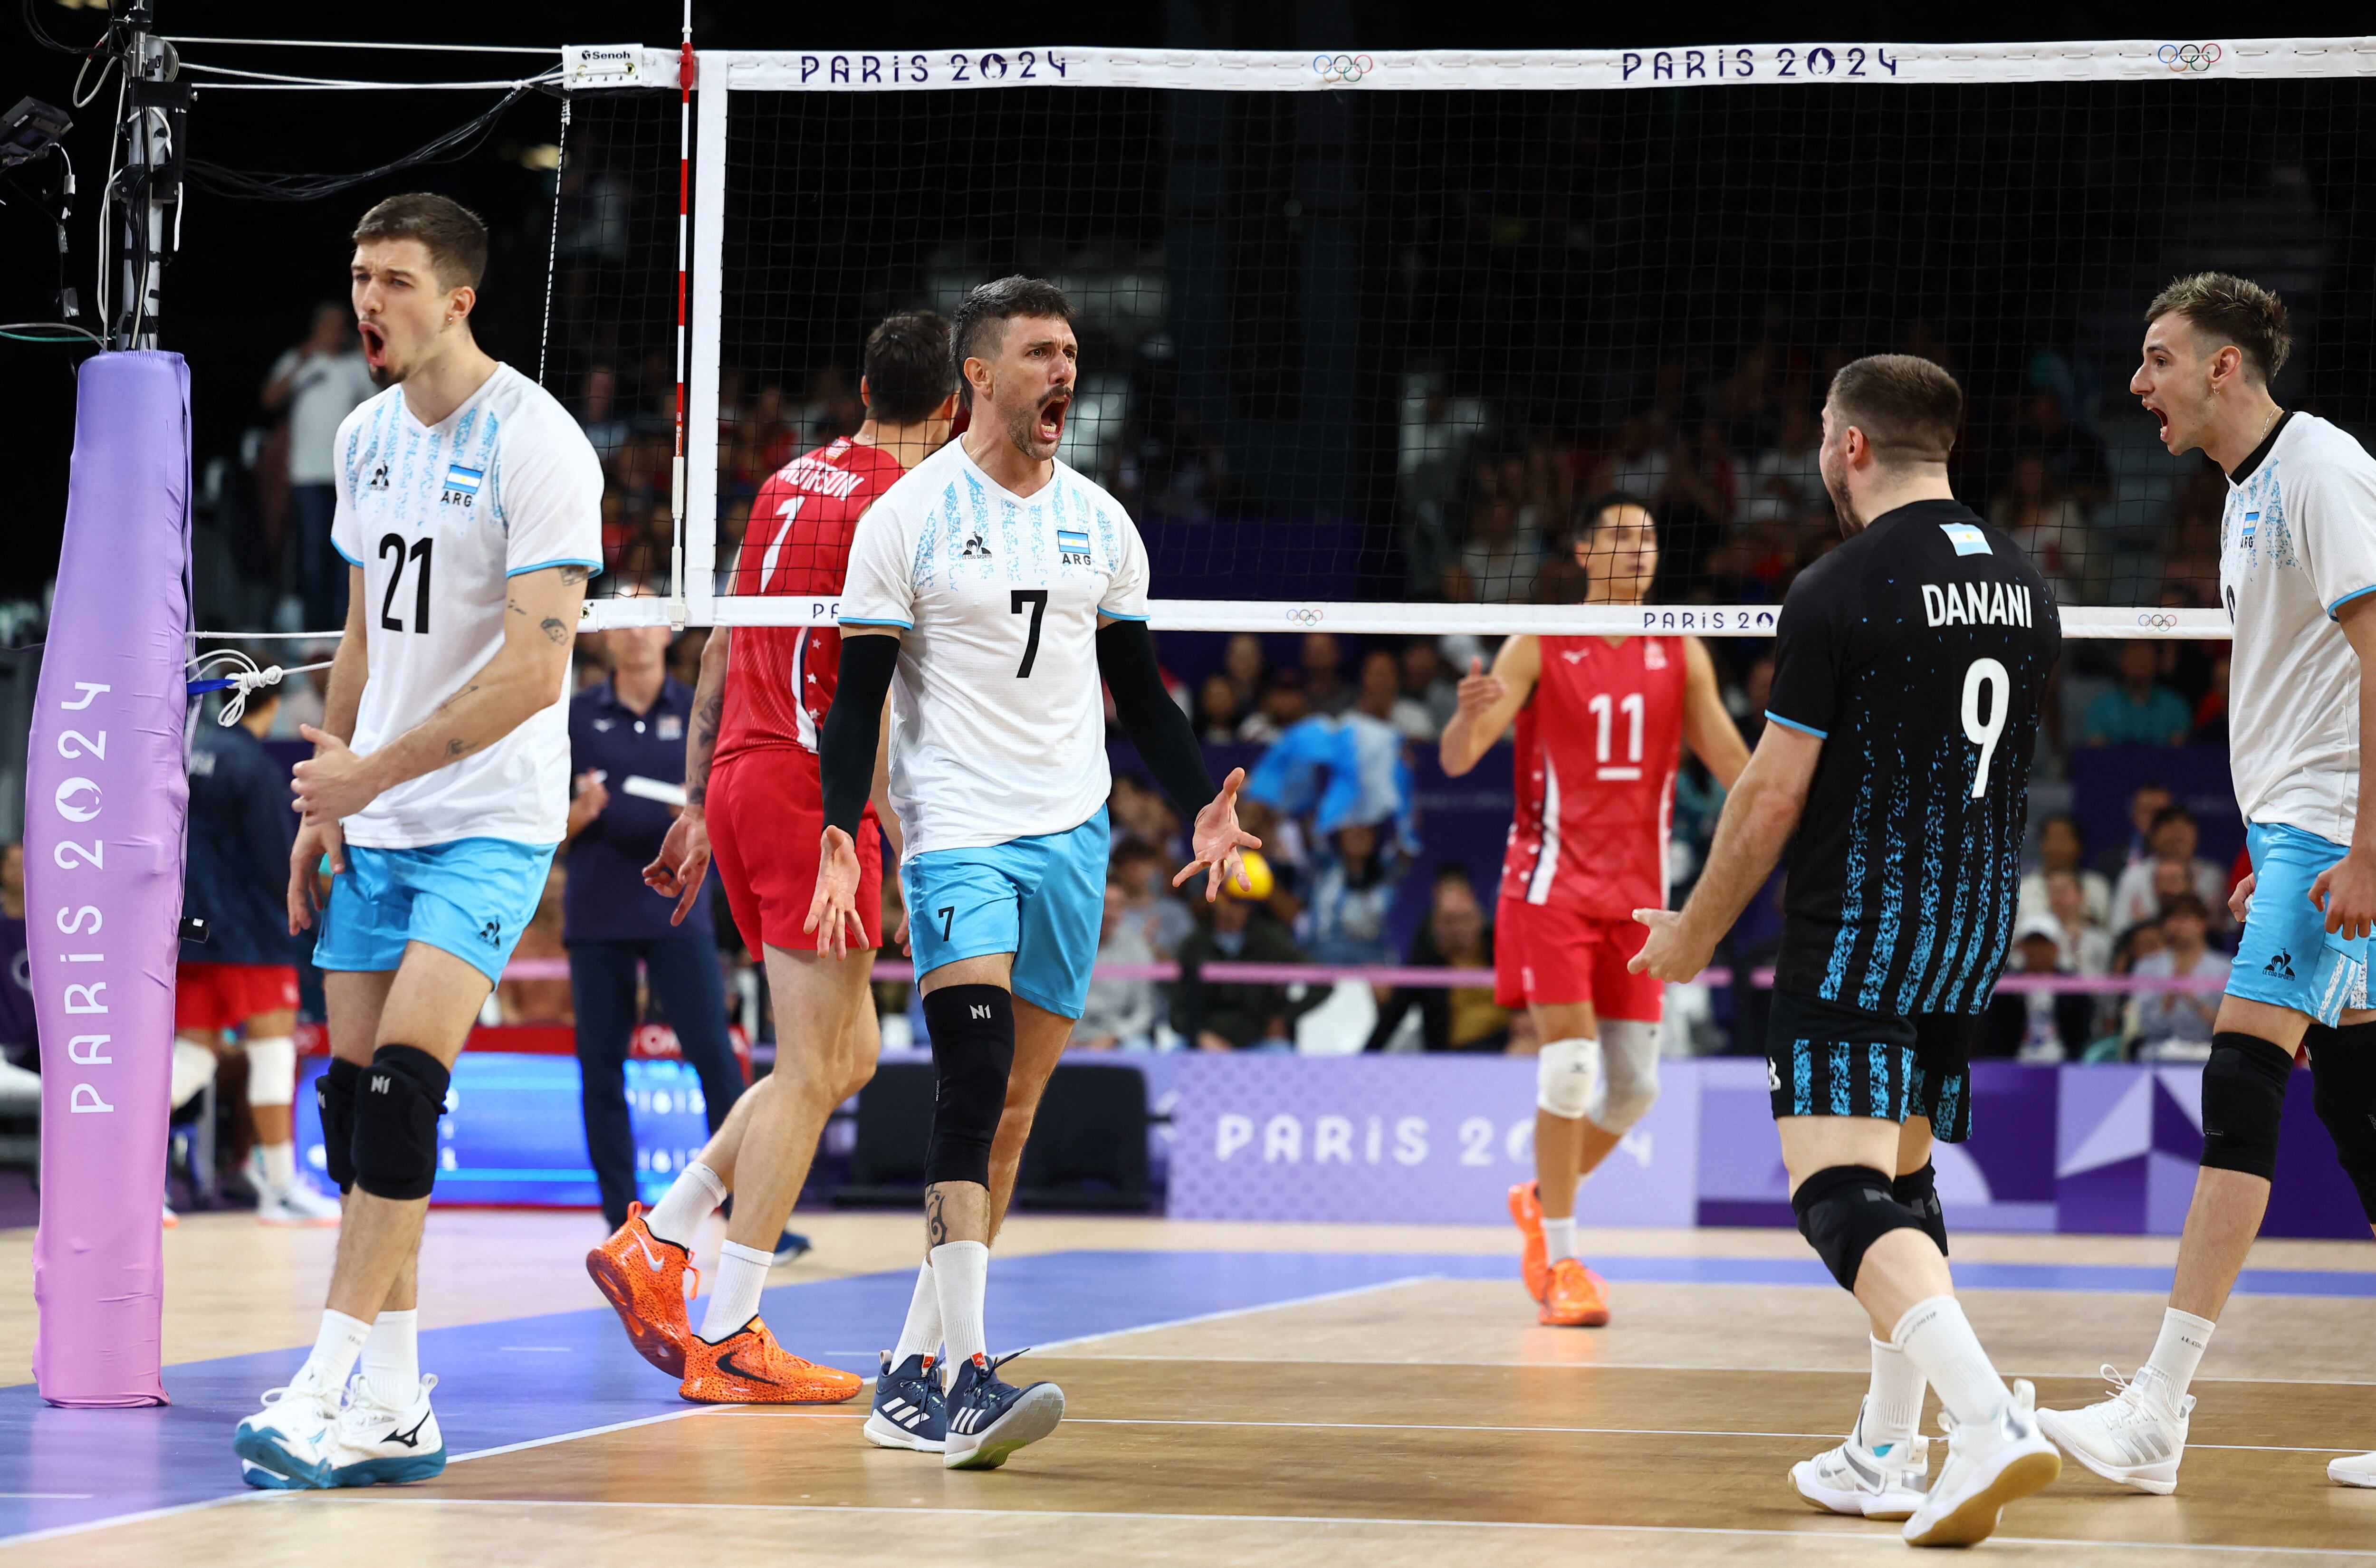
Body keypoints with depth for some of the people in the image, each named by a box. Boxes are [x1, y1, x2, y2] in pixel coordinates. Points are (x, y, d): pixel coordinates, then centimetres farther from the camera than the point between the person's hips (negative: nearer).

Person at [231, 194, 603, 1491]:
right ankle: (392, 1408, 9)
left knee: (403, 1085, -19)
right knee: (353, 1095, 3)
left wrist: (372, 771, -20)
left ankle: (324, 1387, -18)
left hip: (490, 819, -7)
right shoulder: (366, 436, 10)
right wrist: (324, 803, 16)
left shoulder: (535, 445, -14)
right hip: (373, 819, 8)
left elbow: (532, 671, -19)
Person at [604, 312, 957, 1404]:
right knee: (811, 1071, -5)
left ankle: (656, 1242, 11)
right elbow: (874, 699, -17)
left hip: (738, 780, 9)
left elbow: (722, 655, 18)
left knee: (847, 1058, 15)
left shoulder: (792, 482, 14)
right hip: (811, 792, -9)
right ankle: (726, 1341, -7)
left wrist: (698, 807, 24)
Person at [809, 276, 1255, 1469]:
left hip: (1073, 834, 6)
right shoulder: (911, 516, -3)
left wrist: (1201, 804, 7)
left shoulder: (1099, 522, 12)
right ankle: (969, 1380, -28)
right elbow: (858, 695, -4)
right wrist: (838, 836, -15)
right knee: (974, 1081, -21)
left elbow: (1139, 689, 19)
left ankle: (911, 1373, 13)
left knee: (1012, 1113, 5)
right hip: (956, 833, -6)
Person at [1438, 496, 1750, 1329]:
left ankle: (1541, 1200, 29)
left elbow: (1736, 767, 7)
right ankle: (1561, 1263, -8)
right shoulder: (1539, 649, -4)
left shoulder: (1681, 656, 7)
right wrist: (1470, 717, -34)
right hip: (1551, 880, -4)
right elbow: (1457, 760, -11)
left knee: (1635, 1085, 3)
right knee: (1571, 1063, -15)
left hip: (1636, 891, 4)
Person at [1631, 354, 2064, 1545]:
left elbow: (1773, 795, -11)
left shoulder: (1837, 594, -13)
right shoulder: (2022, 585, 9)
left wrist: (1695, 933, 2)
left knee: (1841, 1191, -14)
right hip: (1974, 929, 8)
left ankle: (1991, 1420, -33)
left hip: (1856, 931, -8)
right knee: (1899, 1177, 19)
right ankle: (1884, 1459, 24)